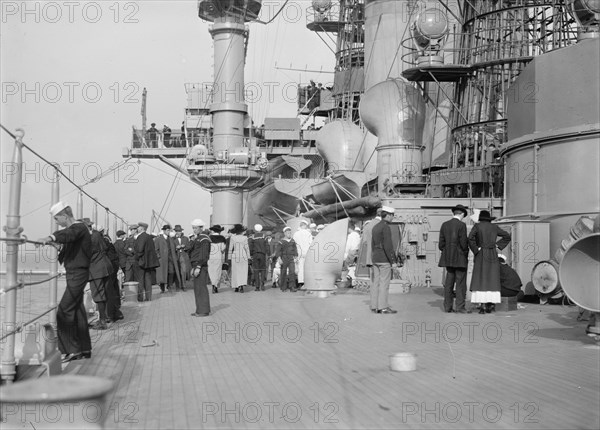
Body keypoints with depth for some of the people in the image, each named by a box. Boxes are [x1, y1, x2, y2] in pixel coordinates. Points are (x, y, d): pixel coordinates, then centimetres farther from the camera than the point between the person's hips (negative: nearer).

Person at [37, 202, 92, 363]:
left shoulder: (79, 228, -15)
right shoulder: (74, 228, 15)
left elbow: (68, 235, -38)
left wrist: (50, 238, -54)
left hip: (77, 275, -10)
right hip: (74, 275, 10)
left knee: (64, 311, -12)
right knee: (77, 311, 14)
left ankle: (72, 350, -10)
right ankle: (85, 349, 21)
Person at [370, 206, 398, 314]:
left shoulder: (375, 227, 13)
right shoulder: (386, 228, -15)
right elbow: (388, 246, -20)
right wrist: (393, 261, -17)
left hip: (376, 259, 9)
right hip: (385, 260, -9)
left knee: (376, 283, 8)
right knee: (384, 284, -6)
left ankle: (374, 306, 8)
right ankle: (383, 307, -5)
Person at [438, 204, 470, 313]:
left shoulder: (444, 225, 6)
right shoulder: (462, 225, -10)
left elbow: (441, 244, 6)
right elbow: (463, 243, -14)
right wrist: (466, 253, 2)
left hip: (448, 259, 6)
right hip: (460, 259, -5)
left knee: (449, 283, 8)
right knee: (461, 283, -1)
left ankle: (447, 306, 8)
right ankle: (460, 307, -2)